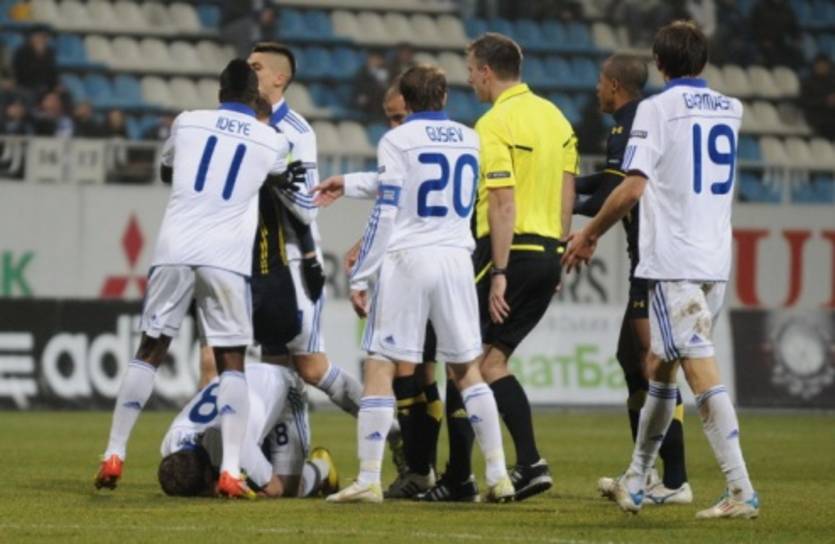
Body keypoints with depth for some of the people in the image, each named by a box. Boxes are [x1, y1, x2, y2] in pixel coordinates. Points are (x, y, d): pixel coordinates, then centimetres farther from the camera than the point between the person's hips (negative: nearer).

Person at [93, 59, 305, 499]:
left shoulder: (188, 122, 11)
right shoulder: (272, 141, 9)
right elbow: (280, 181, 32)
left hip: (175, 249, 1)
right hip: (226, 259, -1)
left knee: (149, 351, 12)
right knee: (232, 361, 4)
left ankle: (113, 457, 11)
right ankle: (230, 471, -8)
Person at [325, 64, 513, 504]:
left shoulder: (397, 141, -4)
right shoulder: (471, 142, 11)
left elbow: (386, 212, -8)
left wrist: (360, 277, -4)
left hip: (406, 260, -5)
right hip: (457, 259, 5)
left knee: (380, 366, -2)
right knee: (467, 369, 13)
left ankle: (368, 479, -8)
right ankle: (498, 474, 10)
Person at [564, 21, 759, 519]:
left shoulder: (656, 109, -7)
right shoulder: (730, 110, 13)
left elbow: (633, 188, -14)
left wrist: (590, 234, -2)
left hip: (672, 262, -7)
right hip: (717, 261, 7)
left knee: (701, 370, -11)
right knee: (663, 367, 18)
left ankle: (741, 491, -19)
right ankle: (636, 482, 25)